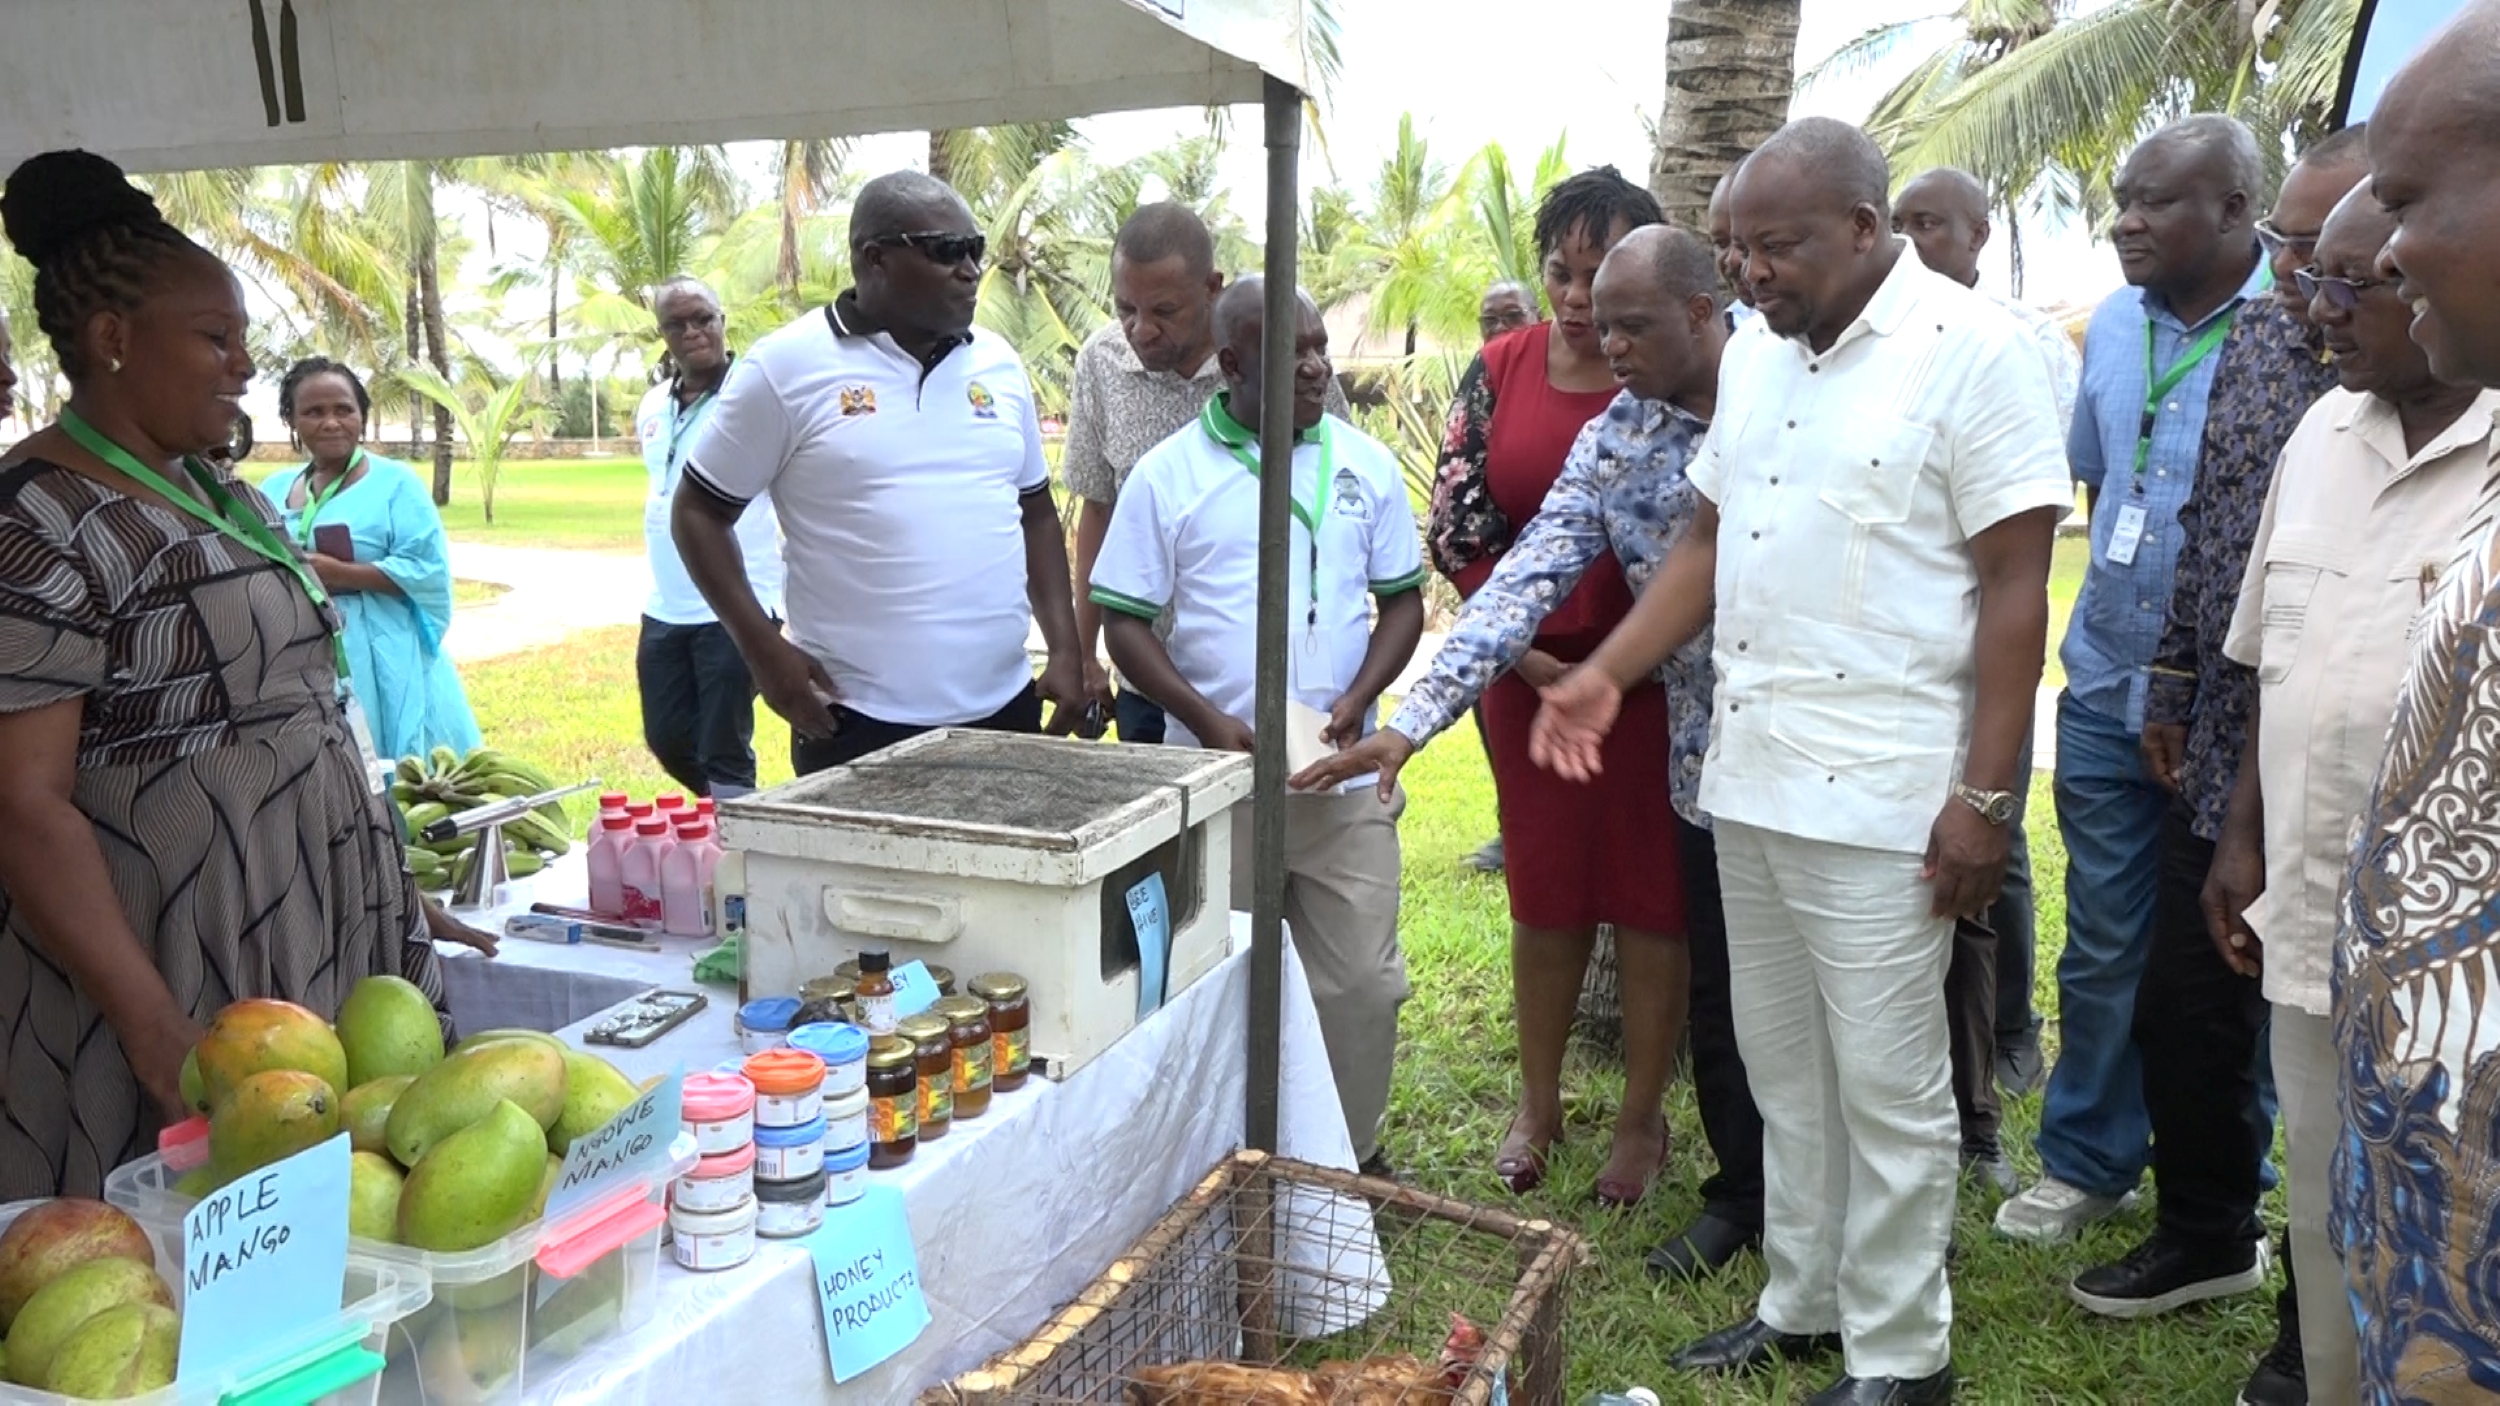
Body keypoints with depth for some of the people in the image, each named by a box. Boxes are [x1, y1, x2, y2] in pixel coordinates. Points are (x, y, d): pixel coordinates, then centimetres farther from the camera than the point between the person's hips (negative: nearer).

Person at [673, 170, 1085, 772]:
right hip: (856, 723, -4)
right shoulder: (786, 366, -5)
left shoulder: (998, 363, 9)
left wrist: (1065, 650, 6)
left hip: (1006, 708, 5)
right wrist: (765, 650, -10)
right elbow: (699, 513, 0)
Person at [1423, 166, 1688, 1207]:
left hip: (1652, 678, -2)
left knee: (1649, 898, 8)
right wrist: (1522, 651, -6)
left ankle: (1642, 1117, 25)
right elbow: (1456, 525, 2)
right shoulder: (1501, 369, 1)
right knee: (1543, 894, 13)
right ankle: (1538, 1103, 31)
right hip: (1530, 673, 3)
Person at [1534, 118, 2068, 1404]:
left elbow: (2015, 589, -12)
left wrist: (1983, 799, -15)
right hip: (1747, 780, 7)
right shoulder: (1752, 352, 10)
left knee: (1887, 1090, 5)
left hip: (1882, 800, -7)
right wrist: (1607, 673, 5)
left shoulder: (1971, 351, -10)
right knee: (1782, 1070, 17)